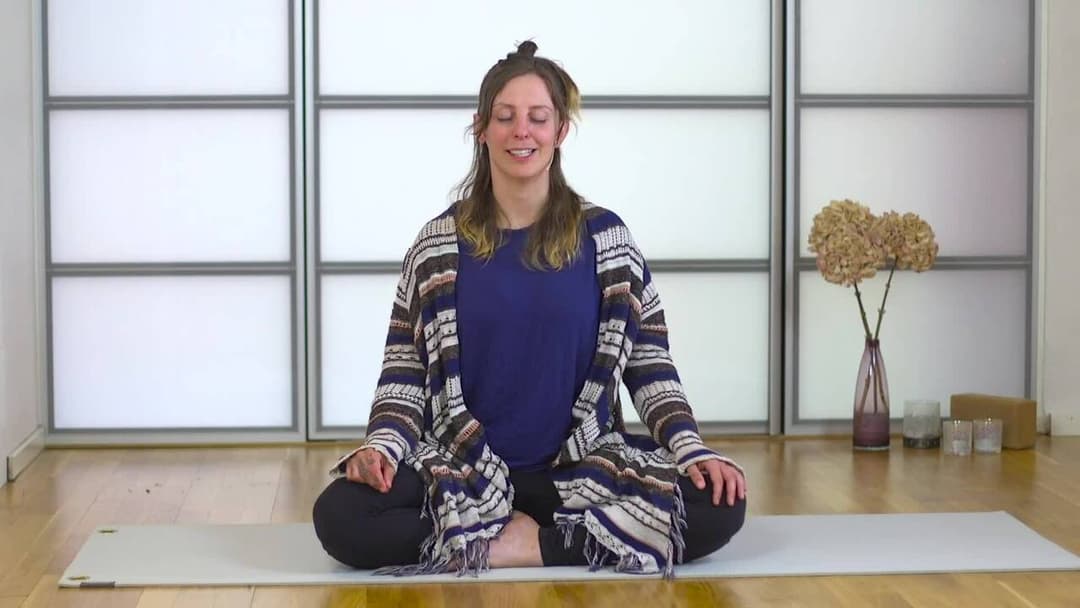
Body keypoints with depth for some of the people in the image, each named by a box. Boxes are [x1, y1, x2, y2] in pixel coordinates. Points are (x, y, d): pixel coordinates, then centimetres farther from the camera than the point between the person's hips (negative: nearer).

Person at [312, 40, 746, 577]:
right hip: (462, 470, 0)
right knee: (340, 516, -28)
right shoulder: (440, 244, 3)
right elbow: (405, 367, 5)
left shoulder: (604, 237, 3)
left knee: (718, 506, -25)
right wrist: (381, 445, -15)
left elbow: (648, 361, 4)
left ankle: (526, 544, -15)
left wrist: (692, 450, -11)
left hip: (582, 464, 0)